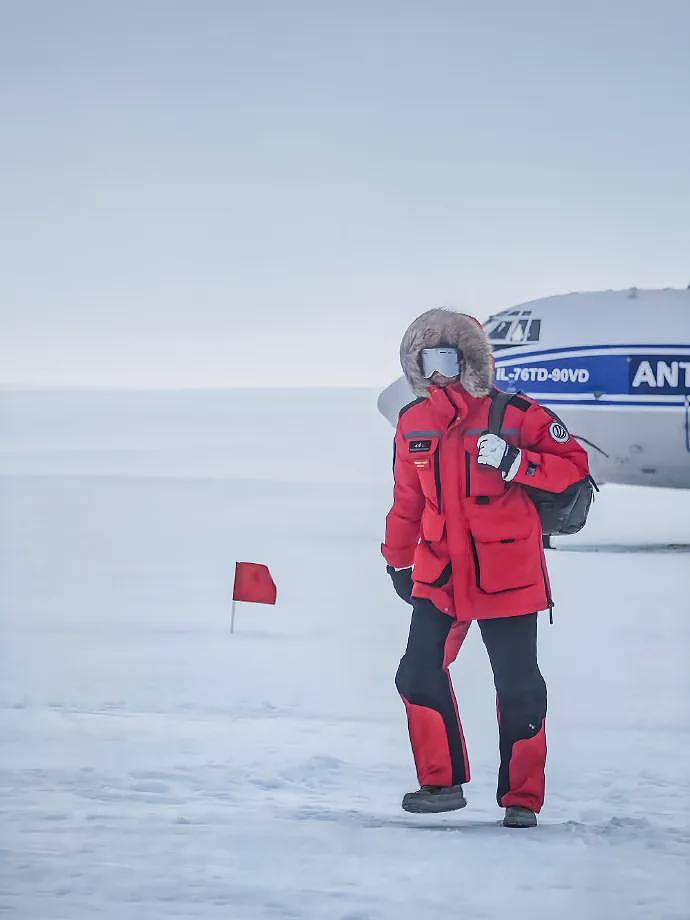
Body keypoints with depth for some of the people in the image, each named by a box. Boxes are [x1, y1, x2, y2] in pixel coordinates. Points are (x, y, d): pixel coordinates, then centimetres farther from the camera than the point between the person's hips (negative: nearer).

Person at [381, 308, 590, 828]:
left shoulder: (516, 415, -8)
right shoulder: (413, 424, 5)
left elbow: (575, 464, -9)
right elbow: (408, 499, 17)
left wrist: (516, 463, -23)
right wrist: (398, 560, 24)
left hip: (506, 575, -4)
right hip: (439, 575, 4)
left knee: (519, 689, 1)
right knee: (420, 674, -2)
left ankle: (522, 799, 12)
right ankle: (443, 783, 13)